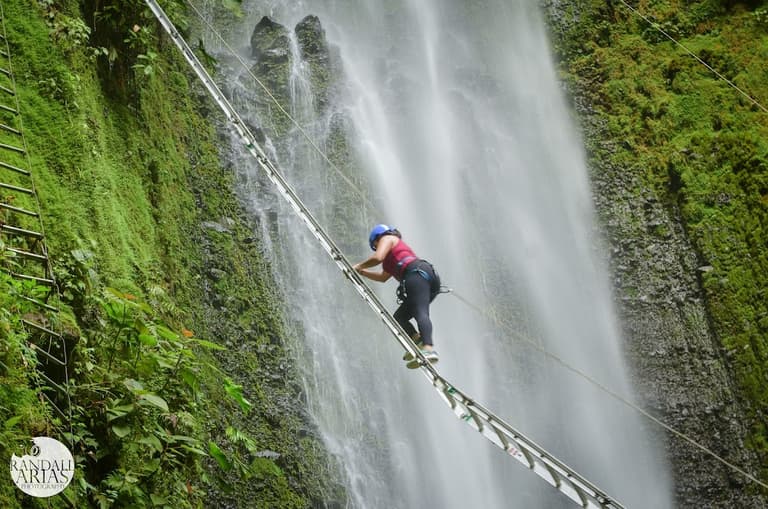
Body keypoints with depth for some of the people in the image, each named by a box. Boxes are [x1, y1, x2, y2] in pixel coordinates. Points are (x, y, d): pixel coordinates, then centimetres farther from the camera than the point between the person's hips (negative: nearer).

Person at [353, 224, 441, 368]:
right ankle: (417, 339, -18)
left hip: (417, 273, -9)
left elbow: (377, 258, -5)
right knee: (399, 317, 8)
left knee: (421, 313, -27)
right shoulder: (399, 247, 42)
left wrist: (359, 266, 10)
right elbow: (383, 277, 49)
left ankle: (429, 349, -47)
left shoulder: (387, 238, 16)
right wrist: (362, 272, 49)